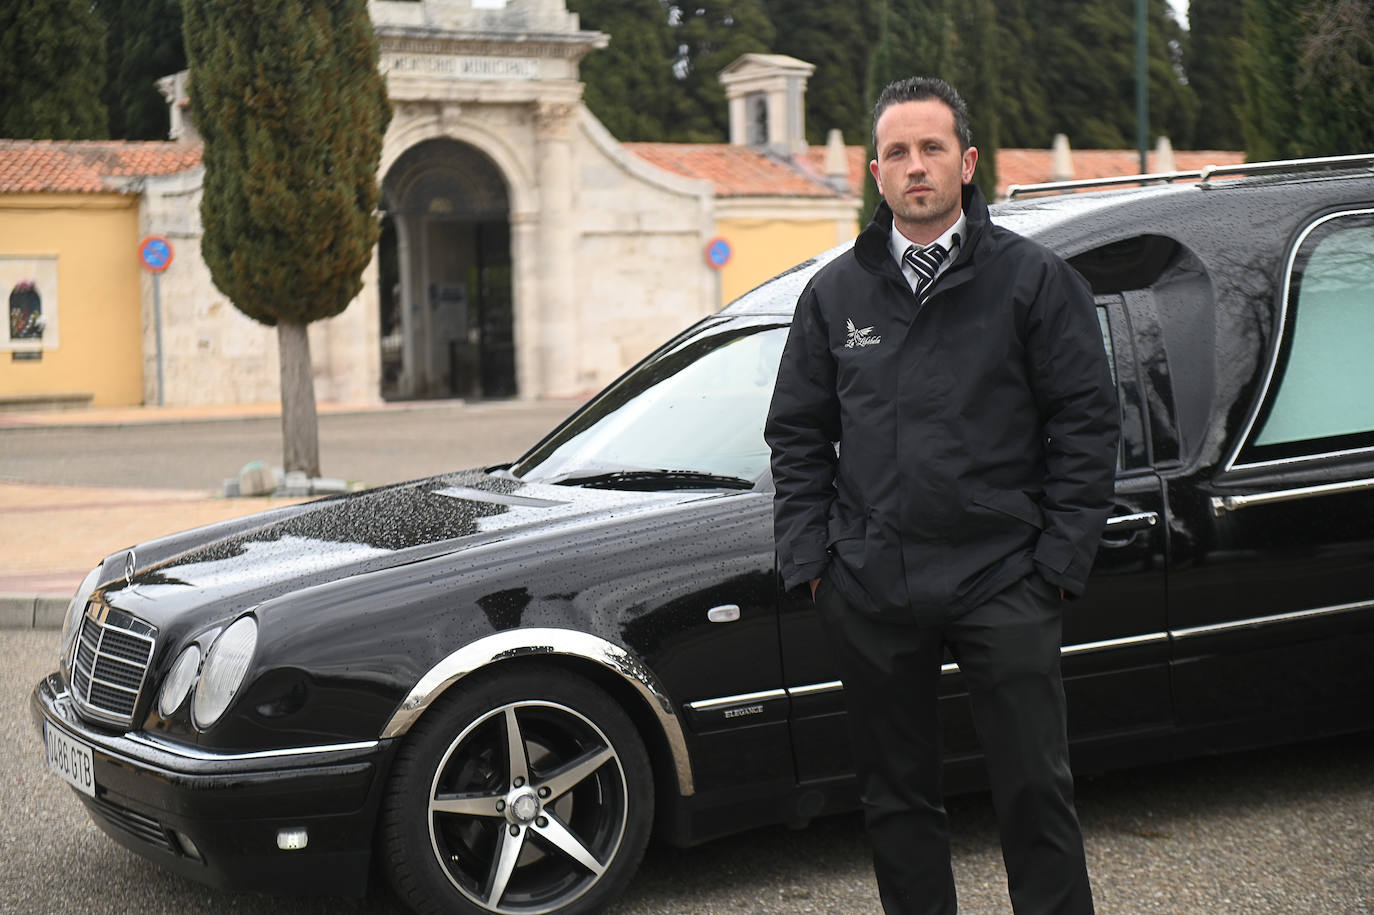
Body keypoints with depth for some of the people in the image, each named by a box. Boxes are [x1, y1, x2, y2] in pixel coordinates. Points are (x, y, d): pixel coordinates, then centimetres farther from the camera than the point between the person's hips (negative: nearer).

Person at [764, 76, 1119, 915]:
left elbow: (1086, 425, 0)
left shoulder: (1034, 279, 2)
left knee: (1035, 789, 0)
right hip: (869, 590, 3)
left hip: (1002, 583, -3)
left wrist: (1058, 561, -6)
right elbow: (797, 435, 14)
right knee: (897, 796, 11)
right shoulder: (835, 293, 11)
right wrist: (809, 557, 4)